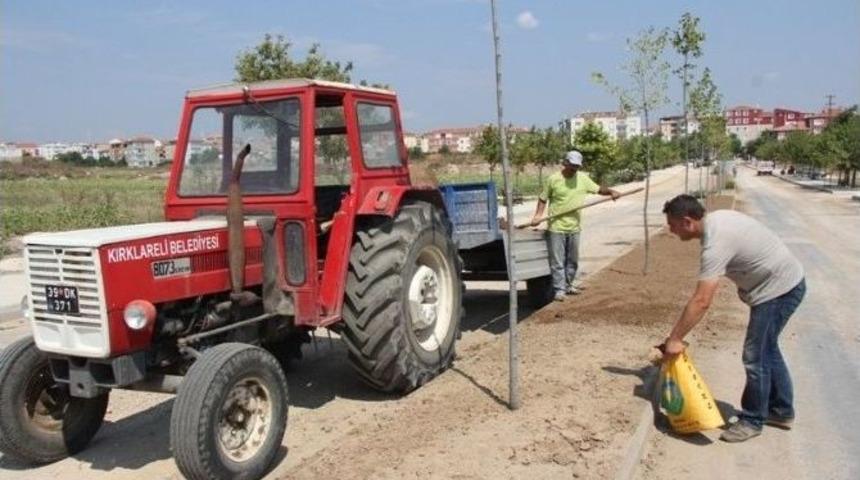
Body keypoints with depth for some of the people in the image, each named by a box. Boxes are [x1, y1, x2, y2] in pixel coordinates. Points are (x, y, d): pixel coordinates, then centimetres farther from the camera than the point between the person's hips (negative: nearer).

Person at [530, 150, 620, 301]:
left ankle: (568, 285, 31)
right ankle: (559, 289, 5)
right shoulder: (553, 179, -7)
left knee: (572, 260, 16)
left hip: (574, 227, 4)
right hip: (556, 227, -4)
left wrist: (611, 191, -11)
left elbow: (598, 189, 8)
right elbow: (543, 199, -1)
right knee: (557, 261, -2)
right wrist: (538, 215, -13)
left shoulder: (583, 178, 3)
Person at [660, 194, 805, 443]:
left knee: (755, 356, -3)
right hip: (786, 281, 11)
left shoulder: (715, 245, -29)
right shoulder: (717, 217, -1)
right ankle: (782, 411, 35)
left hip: (779, 289, -10)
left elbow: (701, 301, -33)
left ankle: (752, 420, 11)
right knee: (767, 349, 20)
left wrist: (674, 339, -28)